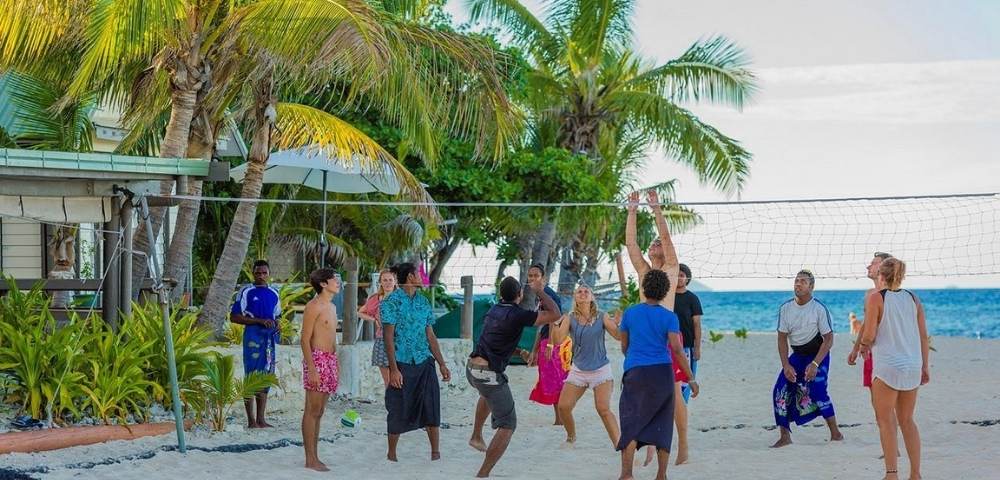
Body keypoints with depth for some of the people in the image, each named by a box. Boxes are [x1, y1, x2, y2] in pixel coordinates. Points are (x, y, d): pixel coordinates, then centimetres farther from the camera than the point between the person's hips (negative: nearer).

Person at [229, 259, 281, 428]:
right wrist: (260, 321, -15)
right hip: (253, 337, -5)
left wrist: (276, 325, 0)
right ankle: (251, 421, -2)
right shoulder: (246, 292, -2)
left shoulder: (274, 293, 14)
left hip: (269, 338, 6)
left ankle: (261, 419, 13)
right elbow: (234, 317, -8)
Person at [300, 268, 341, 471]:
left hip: (330, 359, 9)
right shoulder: (314, 306, -10)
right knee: (312, 411, -7)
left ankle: (314, 457, 13)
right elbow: (305, 340, -14)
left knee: (319, 411, 10)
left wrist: (335, 365, 20)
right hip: (316, 358, -9)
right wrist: (312, 369, -20)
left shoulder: (332, 307, 18)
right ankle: (310, 459, -7)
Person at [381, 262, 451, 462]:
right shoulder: (392, 302, -7)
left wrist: (442, 364, 11)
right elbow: (388, 337, -11)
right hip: (402, 364, -5)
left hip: (425, 363, 5)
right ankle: (391, 454, 16)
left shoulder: (423, 302, 12)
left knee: (431, 408, -2)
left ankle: (435, 453, 5)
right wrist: (394, 369, -17)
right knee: (399, 412, 2)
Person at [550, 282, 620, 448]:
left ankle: (618, 444, -12)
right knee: (563, 406, -1)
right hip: (578, 370, 3)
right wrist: (555, 323, -23)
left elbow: (618, 335, -9)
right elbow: (558, 340, -10)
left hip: (601, 370, -3)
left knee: (603, 409, -15)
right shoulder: (570, 319, -1)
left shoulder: (602, 317, -3)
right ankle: (571, 437, 25)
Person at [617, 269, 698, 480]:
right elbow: (677, 349, -12)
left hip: (635, 374, 0)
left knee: (631, 423, -1)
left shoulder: (630, 313, 4)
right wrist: (691, 379, -9)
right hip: (662, 373, 0)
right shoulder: (669, 317, -2)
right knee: (662, 424, 11)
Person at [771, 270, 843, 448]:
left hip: (818, 354, -5)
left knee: (817, 391, -21)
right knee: (781, 390, -7)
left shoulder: (819, 309, -17)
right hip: (797, 355, 5)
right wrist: (786, 366, -11)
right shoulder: (786, 308, -4)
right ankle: (785, 437, 1)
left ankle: (835, 434, -9)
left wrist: (815, 364, -24)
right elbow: (782, 339, 0)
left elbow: (828, 339, -15)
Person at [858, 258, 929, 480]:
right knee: (907, 420, 14)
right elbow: (924, 336, 8)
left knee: (886, 420, 3)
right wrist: (925, 366, 13)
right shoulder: (914, 299, 8)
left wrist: (864, 345, 11)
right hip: (913, 366, 5)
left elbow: (869, 334, -11)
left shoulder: (876, 299, -7)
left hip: (887, 366, -5)